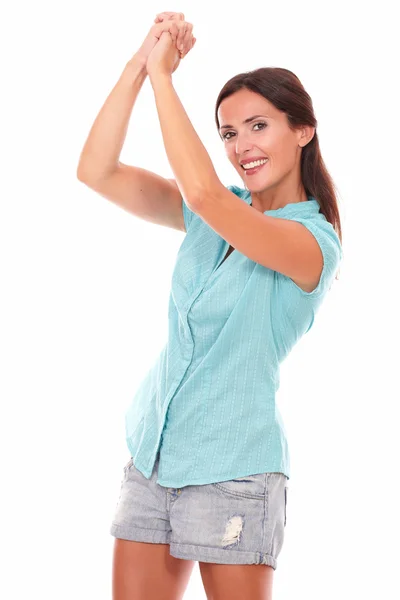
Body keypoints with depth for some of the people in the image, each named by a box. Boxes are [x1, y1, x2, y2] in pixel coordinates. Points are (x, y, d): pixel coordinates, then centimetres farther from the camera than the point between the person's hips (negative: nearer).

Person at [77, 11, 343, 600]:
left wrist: (161, 73, -20)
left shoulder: (314, 240, -12)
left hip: (230, 470, -6)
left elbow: (203, 191, -28)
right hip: (150, 460, 6)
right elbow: (96, 172, -1)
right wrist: (139, 63, -9)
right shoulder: (213, 216, 8)